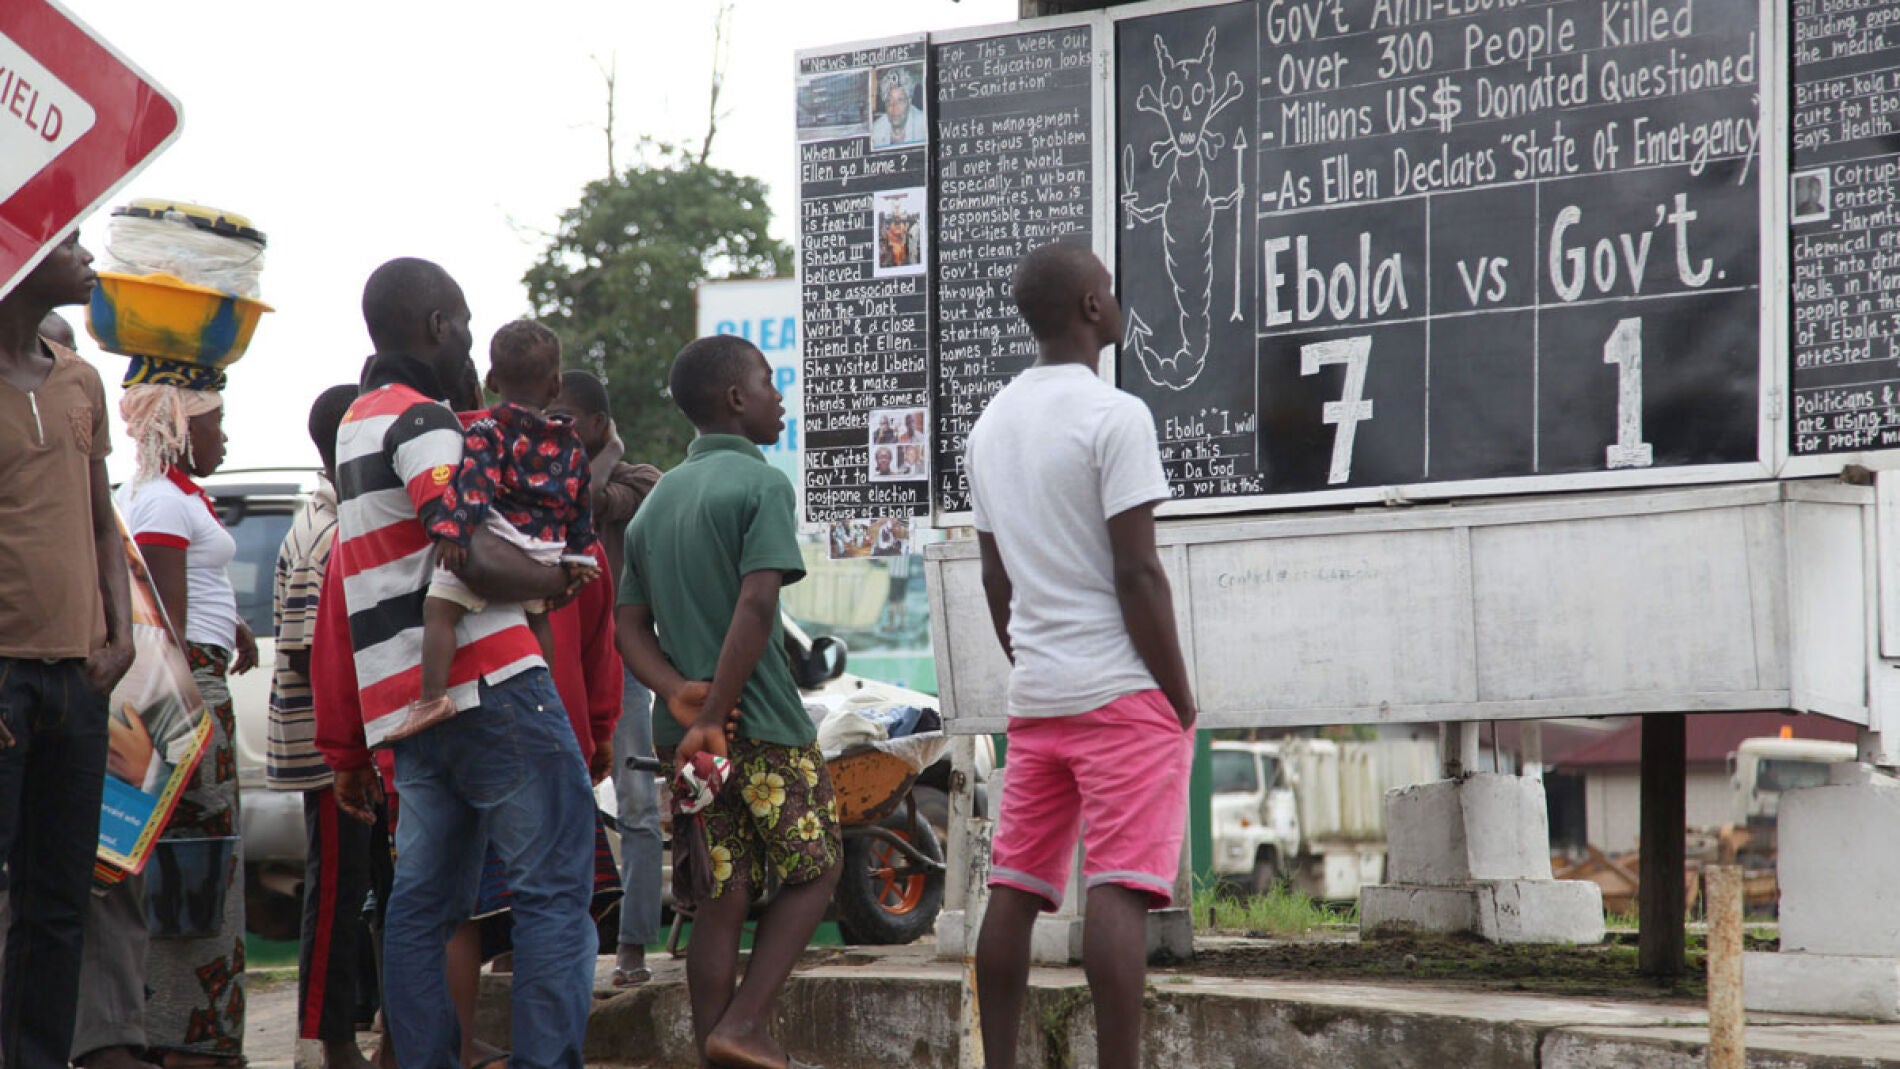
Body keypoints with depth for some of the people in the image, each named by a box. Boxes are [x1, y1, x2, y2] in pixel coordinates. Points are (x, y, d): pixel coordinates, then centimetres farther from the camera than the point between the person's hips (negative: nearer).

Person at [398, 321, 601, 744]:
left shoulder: (487, 431, -4)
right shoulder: (572, 443, 14)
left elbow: (474, 483, -19)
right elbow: (581, 506, 18)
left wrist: (452, 531, -26)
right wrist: (580, 557, 24)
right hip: (545, 553, 7)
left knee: (440, 609, -12)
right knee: (537, 617, 30)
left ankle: (433, 697, -29)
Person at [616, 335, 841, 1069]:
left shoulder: (658, 500, 16)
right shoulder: (761, 485, -8)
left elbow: (630, 625, 10)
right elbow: (756, 605, -20)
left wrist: (679, 692, -6)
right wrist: (716, 714, -20)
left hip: (682, 731, 7)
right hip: (763, 723, -7)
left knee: (721, 899, 8)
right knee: (812, 871, 7)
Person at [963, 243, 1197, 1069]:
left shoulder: (992, 424, 12)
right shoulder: (1113, 417, -11)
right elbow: (1138, 574, -14)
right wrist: (1180, 696, -8)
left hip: (1035, 697, 7)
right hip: (1121, 691, -7)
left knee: (1014, 890, 7)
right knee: (1119, 891, -10)